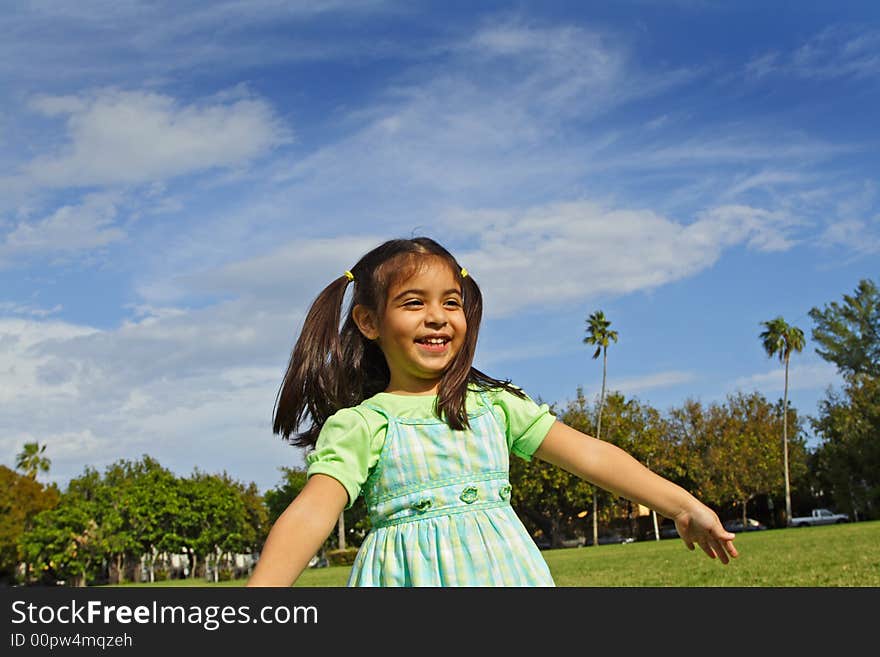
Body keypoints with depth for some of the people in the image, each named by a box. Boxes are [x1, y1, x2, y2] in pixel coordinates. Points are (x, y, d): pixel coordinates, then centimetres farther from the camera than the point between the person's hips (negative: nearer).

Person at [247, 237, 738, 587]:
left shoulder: (494, 405, 8)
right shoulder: (358, 426, -3)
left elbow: (587, 453, 5)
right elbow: (312, 511, -17)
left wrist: (682, 505, 0)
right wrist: (257, 601, -31)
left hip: (501, 569, 3)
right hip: (414, 576, -3)